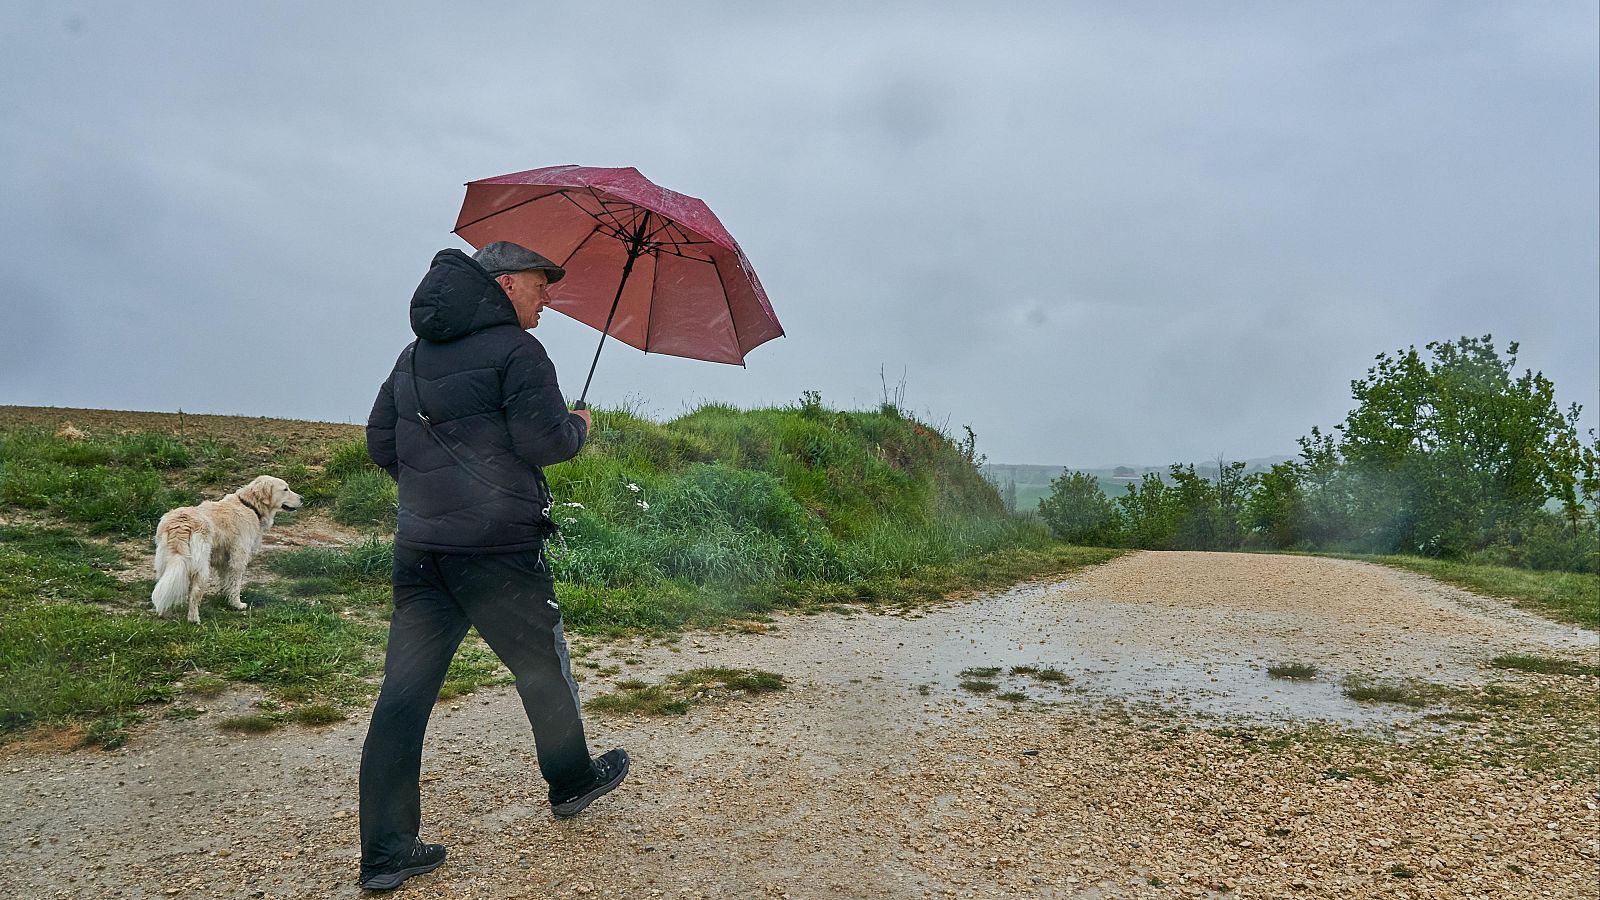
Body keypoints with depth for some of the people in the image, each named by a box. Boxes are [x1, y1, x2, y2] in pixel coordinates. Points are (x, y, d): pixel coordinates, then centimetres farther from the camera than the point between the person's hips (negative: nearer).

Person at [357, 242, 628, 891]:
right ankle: (571, 782, 34)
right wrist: (578, 427, 4)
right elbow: (544, 440, -17)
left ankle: (386, 852, 9)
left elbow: (381, 441, 16)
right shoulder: (515, 349, -8)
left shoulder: (415, 356, 16)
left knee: (405, 691, 6)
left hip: (418, 546, 7)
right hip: (499, 548, -6)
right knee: (543, 666, 14)